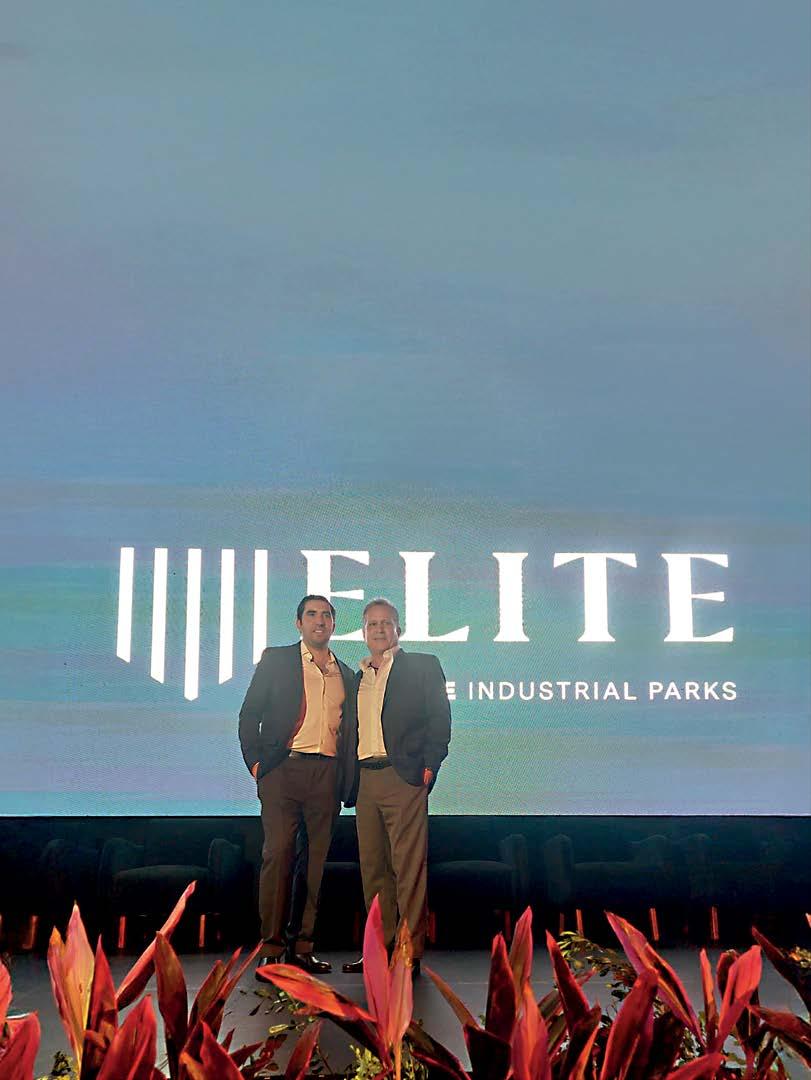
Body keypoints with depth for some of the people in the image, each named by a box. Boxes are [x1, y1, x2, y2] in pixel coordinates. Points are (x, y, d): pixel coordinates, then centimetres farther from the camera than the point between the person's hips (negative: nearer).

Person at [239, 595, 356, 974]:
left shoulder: (346, 674, 19)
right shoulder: (276, 660, 8)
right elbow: (249, 714, 5)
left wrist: (345, 779, 9)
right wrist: (256, 761, -4)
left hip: (327, 774, 4)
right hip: (284, 768, -4)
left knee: (317, 858, 3)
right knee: (279, 853, -8)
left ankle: (303, 946, 9)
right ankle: (271, 947, -3)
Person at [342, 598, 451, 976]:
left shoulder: (422, 666, 5)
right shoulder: (356, 677, 20)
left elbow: (440, 719, -1)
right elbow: (351, 730, 20)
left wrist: (429, 765, -10)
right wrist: (349, 780, 10)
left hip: (403, 777, -5)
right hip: (364, 781, 6)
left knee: (408, 867, -7)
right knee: (372, 868, 7)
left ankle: (410, 954, -3)